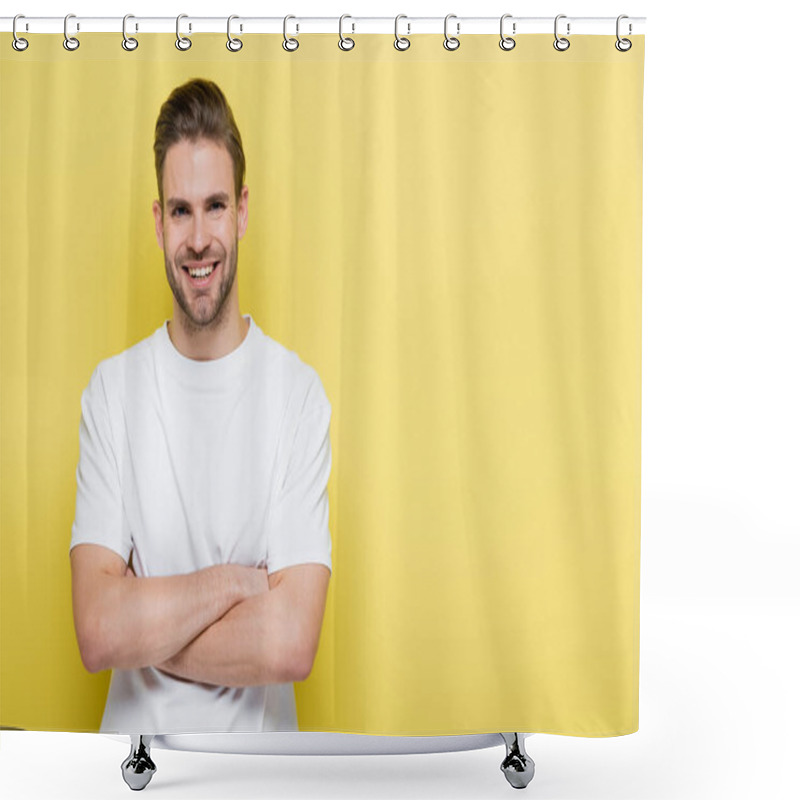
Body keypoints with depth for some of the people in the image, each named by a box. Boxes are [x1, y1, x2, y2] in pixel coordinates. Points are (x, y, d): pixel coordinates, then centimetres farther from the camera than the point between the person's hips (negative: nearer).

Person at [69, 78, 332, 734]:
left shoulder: (299, 392, -13)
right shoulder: (111, 389, -7)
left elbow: (291, 644, -20)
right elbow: (96, 631, -15)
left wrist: (144, 628, -14)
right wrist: (236, 581, -19)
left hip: (257, 736, -1)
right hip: (135, 732, 2)